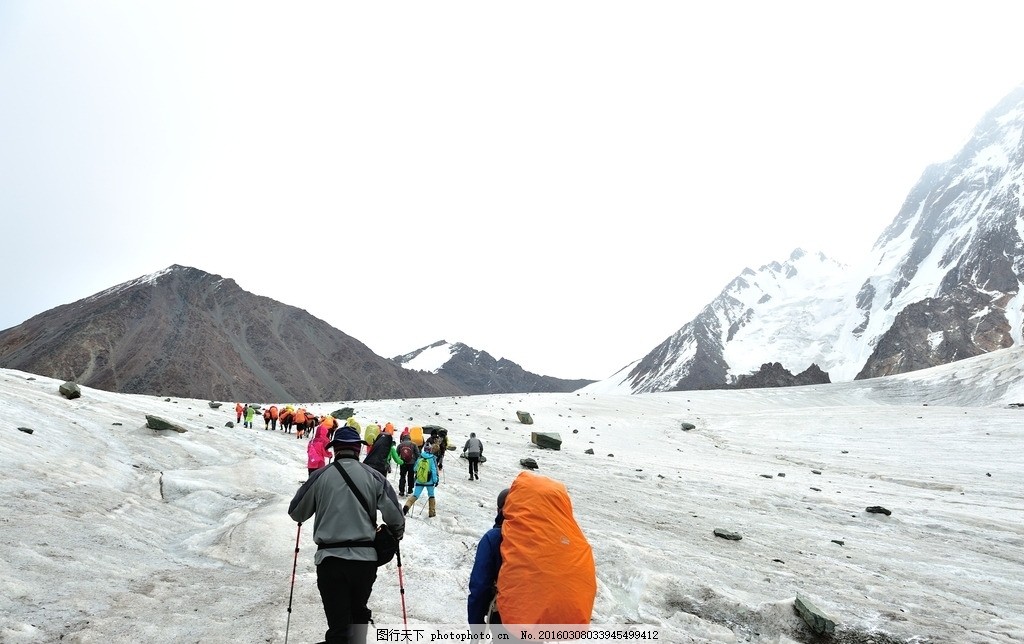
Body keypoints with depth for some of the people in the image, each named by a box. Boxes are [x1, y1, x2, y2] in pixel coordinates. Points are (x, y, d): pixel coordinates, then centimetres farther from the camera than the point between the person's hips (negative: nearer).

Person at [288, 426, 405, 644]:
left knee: (338, 621, 2)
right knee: (358, 611, 25)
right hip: (365, 557, 2)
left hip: (330, 558, -1)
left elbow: (296, 512, 8)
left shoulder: (321, 476, -2)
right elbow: (395, 516, 0)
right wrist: (397, 533, 22)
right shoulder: (373, 477, 0)